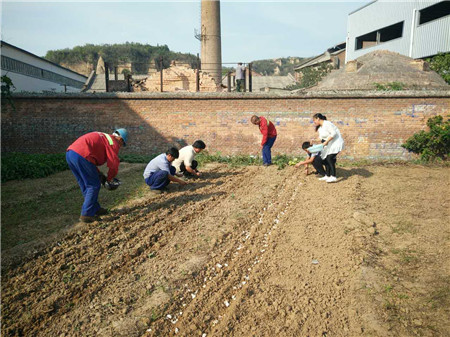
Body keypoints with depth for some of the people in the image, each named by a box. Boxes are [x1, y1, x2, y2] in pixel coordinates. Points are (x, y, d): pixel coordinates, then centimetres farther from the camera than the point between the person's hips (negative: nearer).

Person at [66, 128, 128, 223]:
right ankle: (86, 214, 5)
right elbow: (113, 164, -6)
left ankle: (95, 209, 32)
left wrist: (99, 174, 26)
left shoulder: (102, 137, 29)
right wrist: (109, 178, 13)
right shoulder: (113, 143, 3)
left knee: (85, 185, 19)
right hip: (81, 155, -9)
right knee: (94, 186, 3)